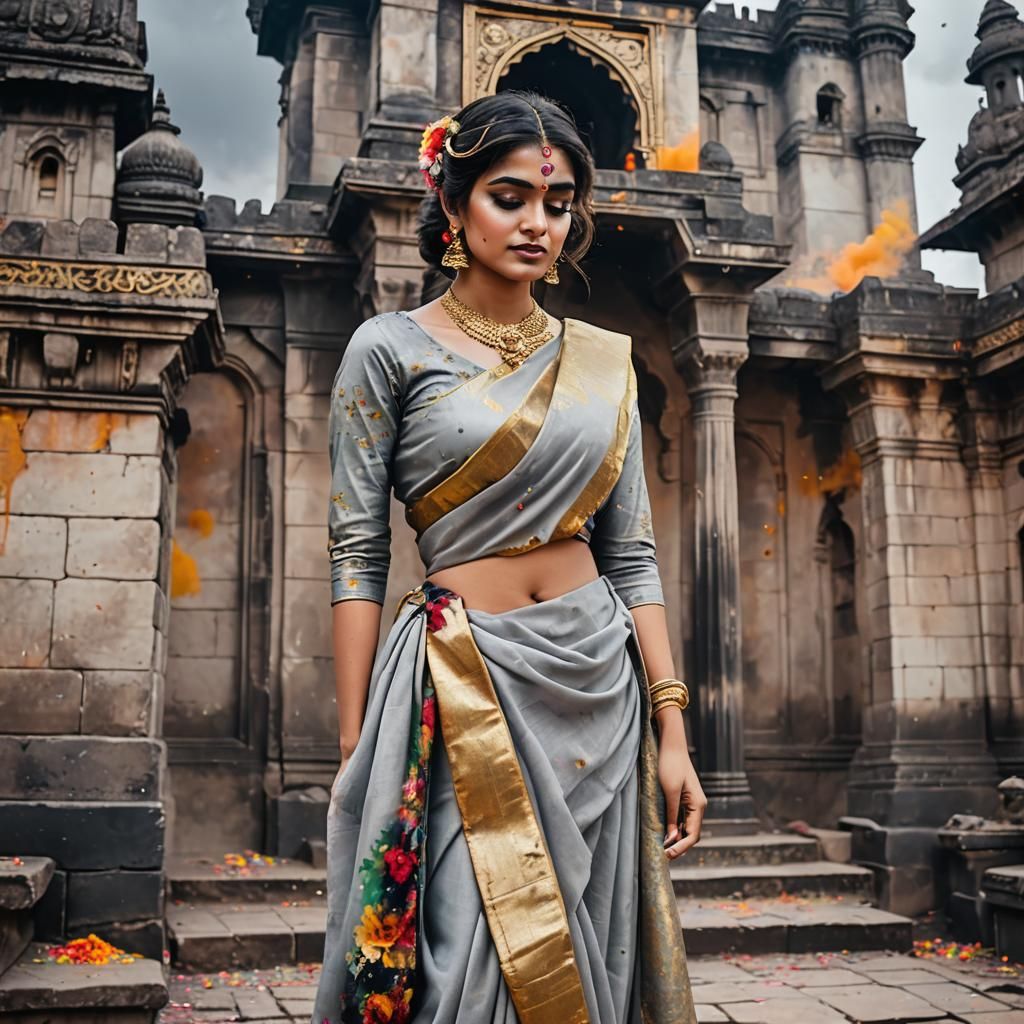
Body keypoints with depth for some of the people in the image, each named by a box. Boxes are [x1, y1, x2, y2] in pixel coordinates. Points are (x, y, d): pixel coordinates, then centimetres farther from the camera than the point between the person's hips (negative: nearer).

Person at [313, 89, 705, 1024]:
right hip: (462, 691, -4)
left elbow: (632, 554, 7)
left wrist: (671, 730, 1)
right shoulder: (390, 349, -2)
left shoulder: (602, 360, 9)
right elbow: (357, 552, -5)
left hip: (603, 692, 4)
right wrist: (356, 751, -9)